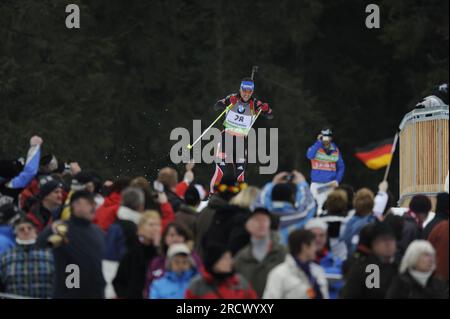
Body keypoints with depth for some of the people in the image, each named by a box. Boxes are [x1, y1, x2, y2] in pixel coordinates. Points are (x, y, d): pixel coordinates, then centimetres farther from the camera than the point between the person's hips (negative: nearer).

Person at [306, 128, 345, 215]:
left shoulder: (335, 151, 6)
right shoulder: (316, 148, 0)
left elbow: (341, 167, 11)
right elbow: (309, 155, -22)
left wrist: (337, 180, -3)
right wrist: (319, 142, -19)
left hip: (330, 184, 2)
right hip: (316, 184, -2)